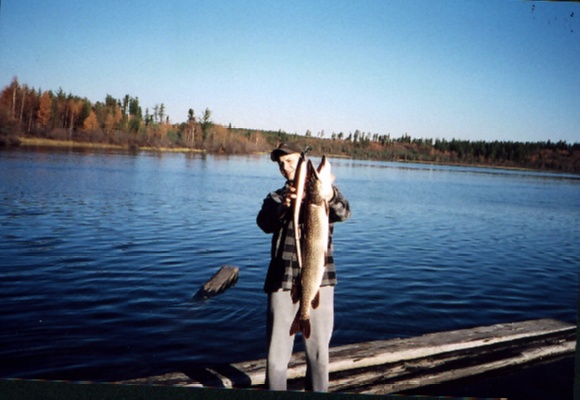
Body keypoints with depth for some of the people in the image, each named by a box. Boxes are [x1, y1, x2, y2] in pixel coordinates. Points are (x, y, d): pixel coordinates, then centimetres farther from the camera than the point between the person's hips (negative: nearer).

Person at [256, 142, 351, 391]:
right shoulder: (276, 198, 12)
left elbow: (343, 214, -14)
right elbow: (264, 223, -10)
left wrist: (329, 195, -36)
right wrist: (284, 206, -30)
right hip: (283, 280, 1)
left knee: (318, 349, 6)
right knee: (277, 350, 3)